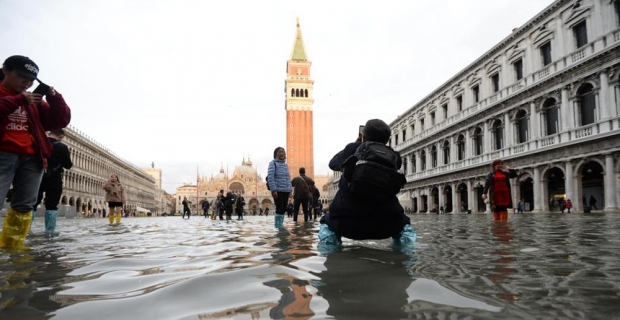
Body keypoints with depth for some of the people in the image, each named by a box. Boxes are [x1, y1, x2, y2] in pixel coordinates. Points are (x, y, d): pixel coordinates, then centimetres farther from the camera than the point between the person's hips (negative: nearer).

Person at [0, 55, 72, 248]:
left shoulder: (35, 101, 19)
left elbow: (61, 121, 14)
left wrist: (54, 98, -1)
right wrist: (19, 100, -14)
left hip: (32, 158, 4)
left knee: (24, 206, 1)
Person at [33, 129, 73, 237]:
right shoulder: (62, 147, -7)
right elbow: (67, 165, -3)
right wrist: (71, 163, 18)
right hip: (53, 179, -3)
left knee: (32, 203, 10)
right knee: (51, 205, 1)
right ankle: (50, 230, -2)